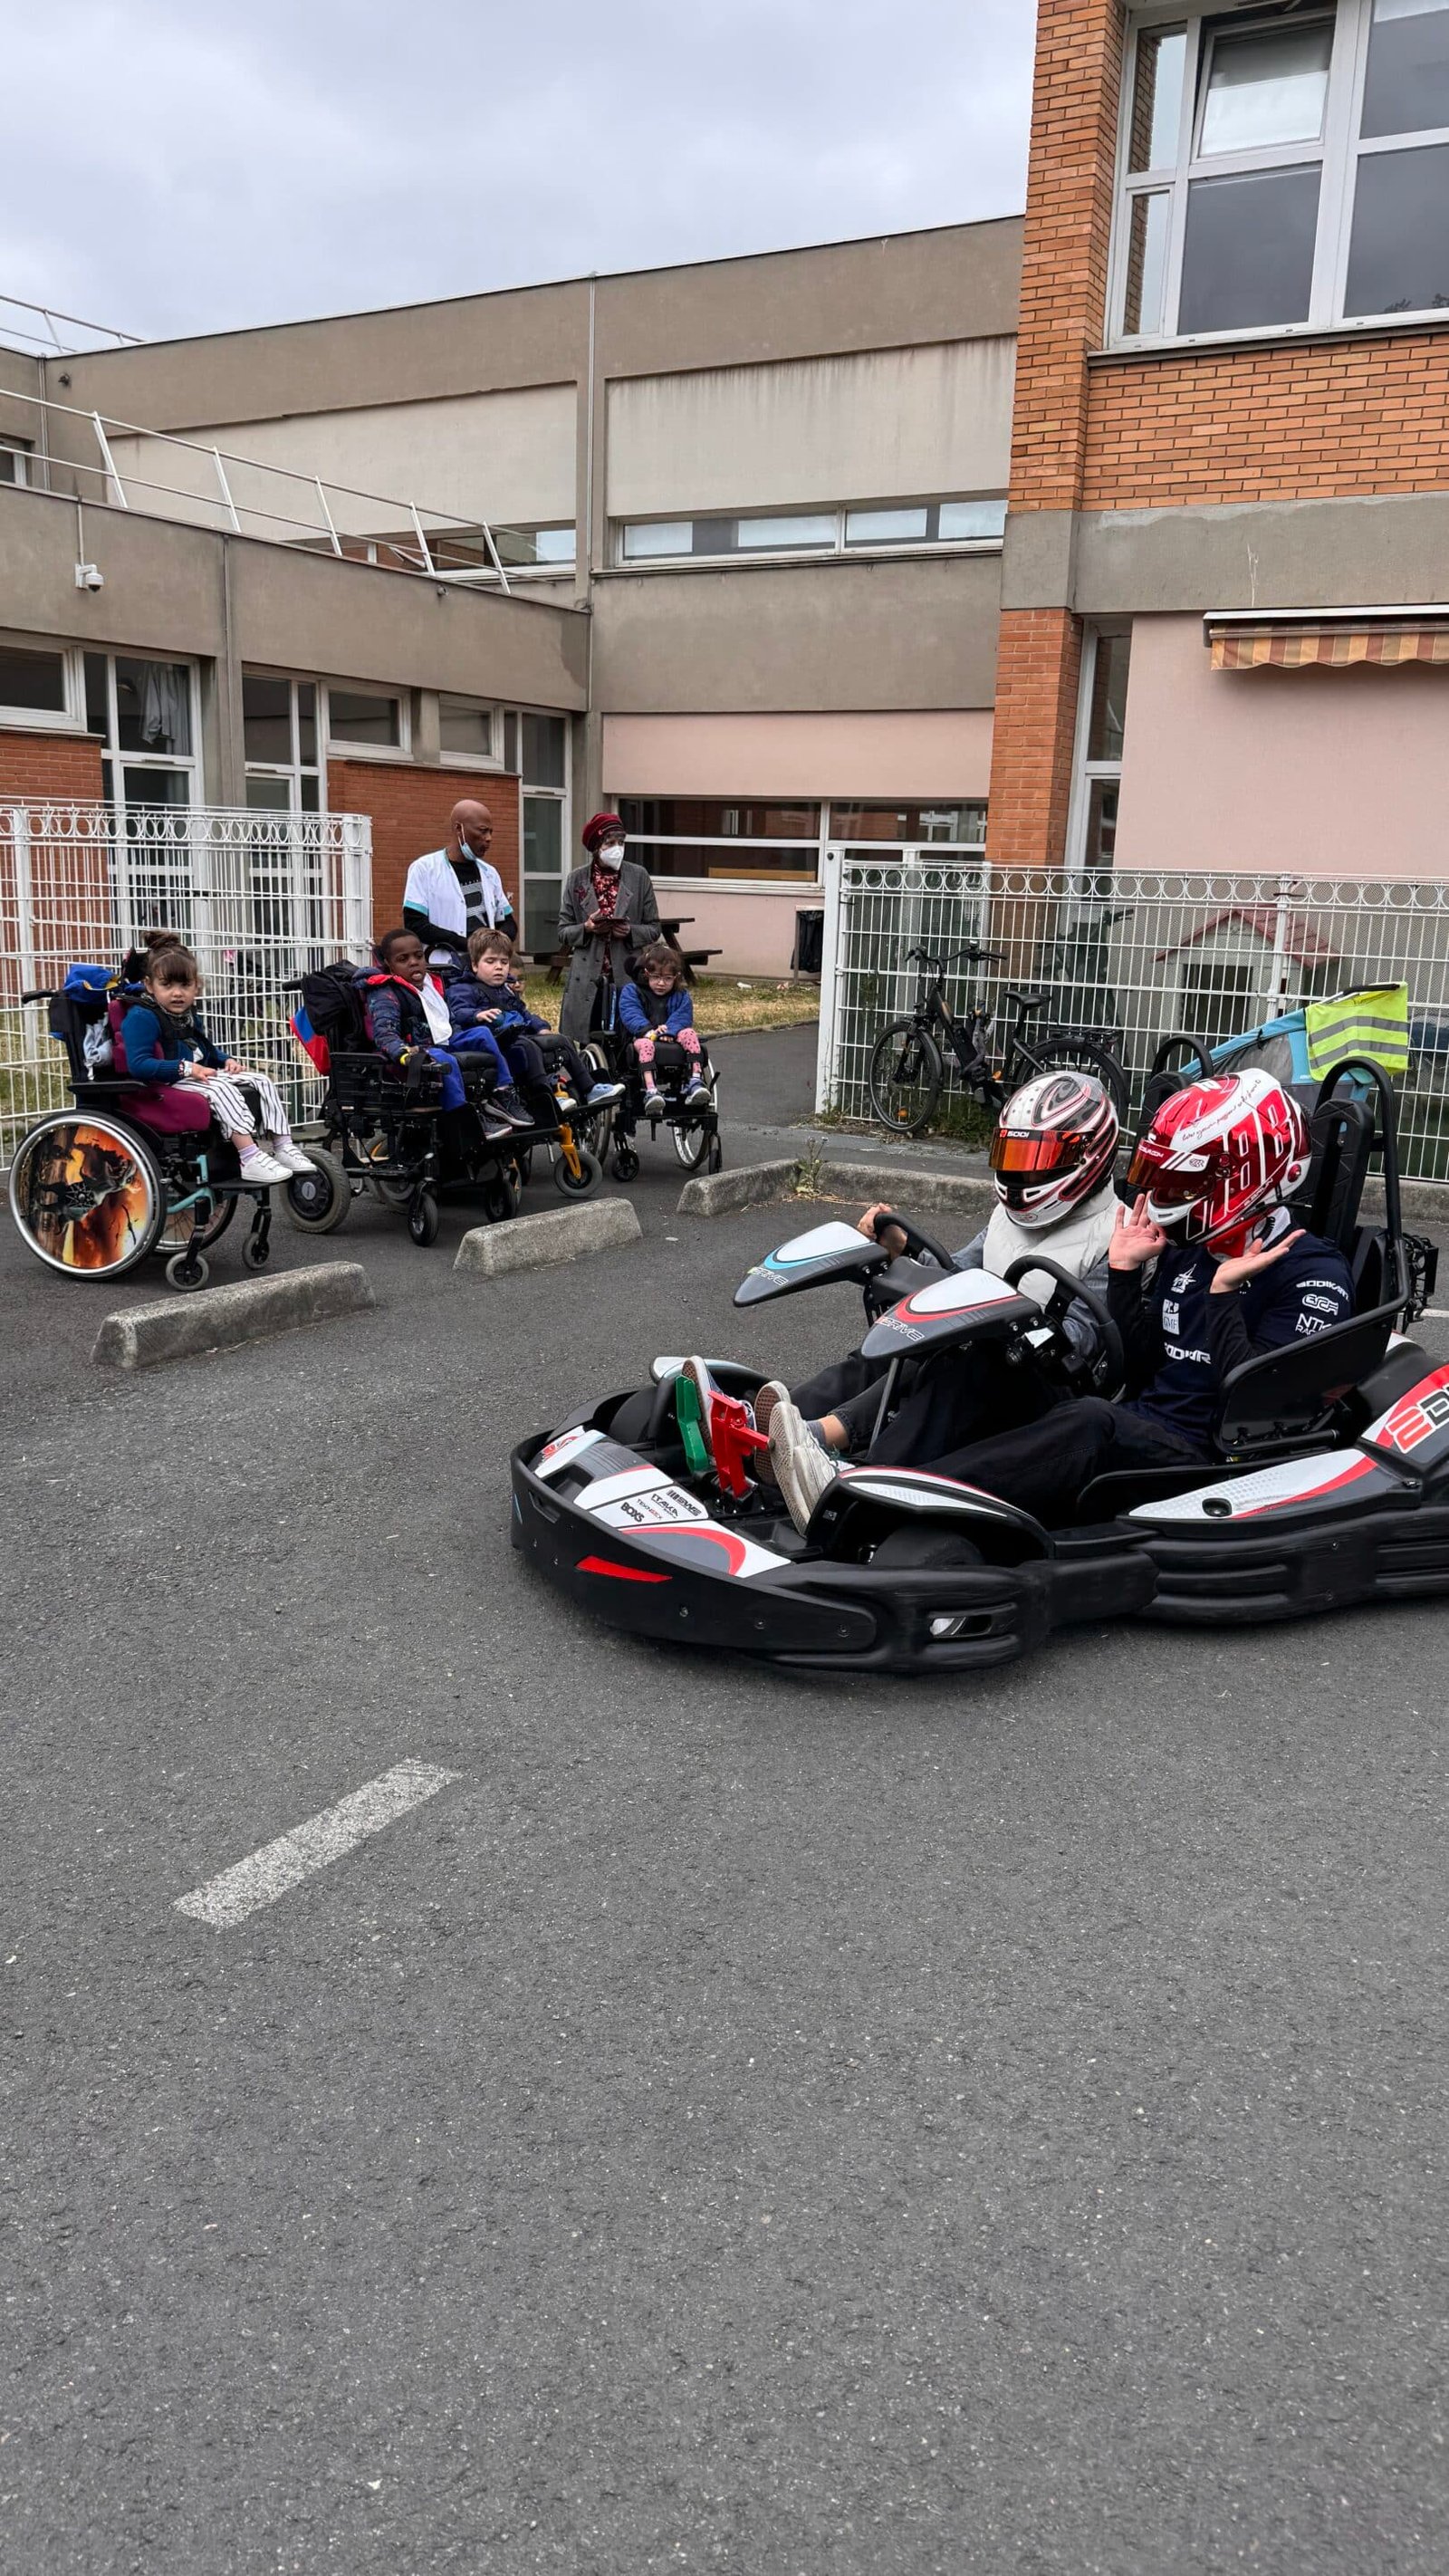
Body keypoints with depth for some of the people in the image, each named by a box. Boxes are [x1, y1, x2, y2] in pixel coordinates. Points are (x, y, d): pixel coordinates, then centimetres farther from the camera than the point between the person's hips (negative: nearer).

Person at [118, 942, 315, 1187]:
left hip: (198, 1078, 9)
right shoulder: (141, 1017, -11)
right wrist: (187, 1068, -26)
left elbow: (209, 1052, 31)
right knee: (221, 1089, -35)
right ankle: (250, 1159, -43)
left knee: (262, 1081, -1)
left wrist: (228, 1060, 7)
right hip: (166, 1085, -9)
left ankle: (283, 1147, -7)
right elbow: (138, 1065, -22)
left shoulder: (188, 1015, 19)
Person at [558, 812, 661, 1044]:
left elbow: (654, 928, 8)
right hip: (586, 980, 0)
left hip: (628, 975, 0)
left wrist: (631, 931, -12)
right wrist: (586, 928, -11)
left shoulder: (639, 877, 5)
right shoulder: (577, 880, 7)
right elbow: (563, 932, 9)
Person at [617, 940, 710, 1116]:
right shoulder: (631, 991, 8)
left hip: (671, 1038, 2)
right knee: (644, 1044, -37)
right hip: (643, 1037, -2)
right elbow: (631, 1015, -8)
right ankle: (651, 1091, -55)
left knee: (689, 1033, -26)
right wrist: (648, 1031, -26)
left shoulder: (681, 996, 15)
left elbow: (683, 1017, -1)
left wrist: (668, 1030, -23)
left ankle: (696, 1080, -35)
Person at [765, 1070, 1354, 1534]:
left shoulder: (1314, 1275, -5)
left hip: (1208, 1468, -7)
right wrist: (1124, 1273, 5)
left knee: (1090, 1424, -37)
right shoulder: (1184, 1252, 15)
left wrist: (1224, 1293, -16)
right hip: (1138, 1437, 7)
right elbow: (1138, 1374, 13)